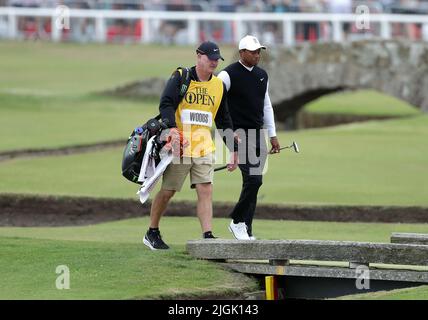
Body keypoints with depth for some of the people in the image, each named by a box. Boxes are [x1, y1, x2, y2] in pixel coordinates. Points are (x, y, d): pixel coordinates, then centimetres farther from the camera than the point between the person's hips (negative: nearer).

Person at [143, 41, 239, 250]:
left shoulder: (219, 86, 13)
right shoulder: (180, 78, -3)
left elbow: (224, 120, 20)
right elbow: (166, 104, -16)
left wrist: (233, 149, 17)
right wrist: (172, 128, -33)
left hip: (204, 148, 4)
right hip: (179, 146, -4)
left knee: (205, 191, -9)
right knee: (167, 191, 3)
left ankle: (207, 236, -13)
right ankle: (152, 233, 19)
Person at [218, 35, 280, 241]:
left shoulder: (262, 75, 14)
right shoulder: (229, 75, -8)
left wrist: (272, 135, 21)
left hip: (257, 133, 7)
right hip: (238, 132, -7)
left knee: (253, 181, 5)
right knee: (253, 179, -17)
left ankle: (246, 231, 9)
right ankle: (237, 221, -3)